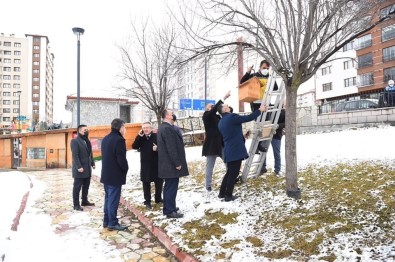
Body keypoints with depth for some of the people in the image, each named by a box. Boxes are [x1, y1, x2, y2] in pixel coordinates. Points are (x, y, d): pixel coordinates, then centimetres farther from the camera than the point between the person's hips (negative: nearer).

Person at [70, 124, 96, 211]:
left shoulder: (87, 141, 17)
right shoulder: (75, 141, -10)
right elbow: (75, 155, -17)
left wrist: (92, 163, 10)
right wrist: (79, 167, -22)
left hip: (87, 168, 8)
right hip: (79, 169, -8)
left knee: (86, 186, 15)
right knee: (77, 187, 1)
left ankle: (84, 201, 27)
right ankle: (76, 204, 8)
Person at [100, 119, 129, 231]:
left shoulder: (105, 138, 12)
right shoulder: (119, 139, -18)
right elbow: (121, 159, -22)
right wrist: (126, 169, -4)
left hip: (106, 174, 9)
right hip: (115, 175, -9)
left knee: (108, 198, 17)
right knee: (113, 199, -2)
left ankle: (106, 221, 24)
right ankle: (112, 223, 6)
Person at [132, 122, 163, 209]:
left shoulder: (156, 136, -4)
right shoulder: (140, 138, 3)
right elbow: (134, 146, -10)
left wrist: (157, 148, -24)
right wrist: (139, 136, -17)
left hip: (157, 163, -1)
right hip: (145, 164, 1)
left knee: (159, 182, 10)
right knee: (146, 183, 6)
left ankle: (158, 198, 28)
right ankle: (147, 201, 16)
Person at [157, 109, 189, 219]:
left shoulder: (163, 128, 14)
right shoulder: (168, 128, -20)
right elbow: (171, 148, -23)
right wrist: (177, 163, -19)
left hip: (167, 164, 11)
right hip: (171, 164, -11)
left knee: (168, 187, 17)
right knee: (172, 187, -3)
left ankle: (167, 208, 27)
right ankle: (170, 211, 5)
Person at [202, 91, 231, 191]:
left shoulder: (217, 116, 15)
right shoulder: (206, 116, -4)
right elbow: (214, 110, -22)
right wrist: (224, 98, -26)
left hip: (221, 143, 6)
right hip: (211, 144, -6)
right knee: (209, 166, 4)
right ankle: (208, 185, 15)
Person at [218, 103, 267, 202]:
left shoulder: (221, 122, 14)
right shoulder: (232, 117, -13)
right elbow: (248, 118, -14)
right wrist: (260, 110, -3)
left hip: (228, 151, 9)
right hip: (236, 150, -9)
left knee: (229, 172, 19)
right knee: (233, 173, 0)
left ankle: (222, 193, 24)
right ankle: (228, 195, 7)